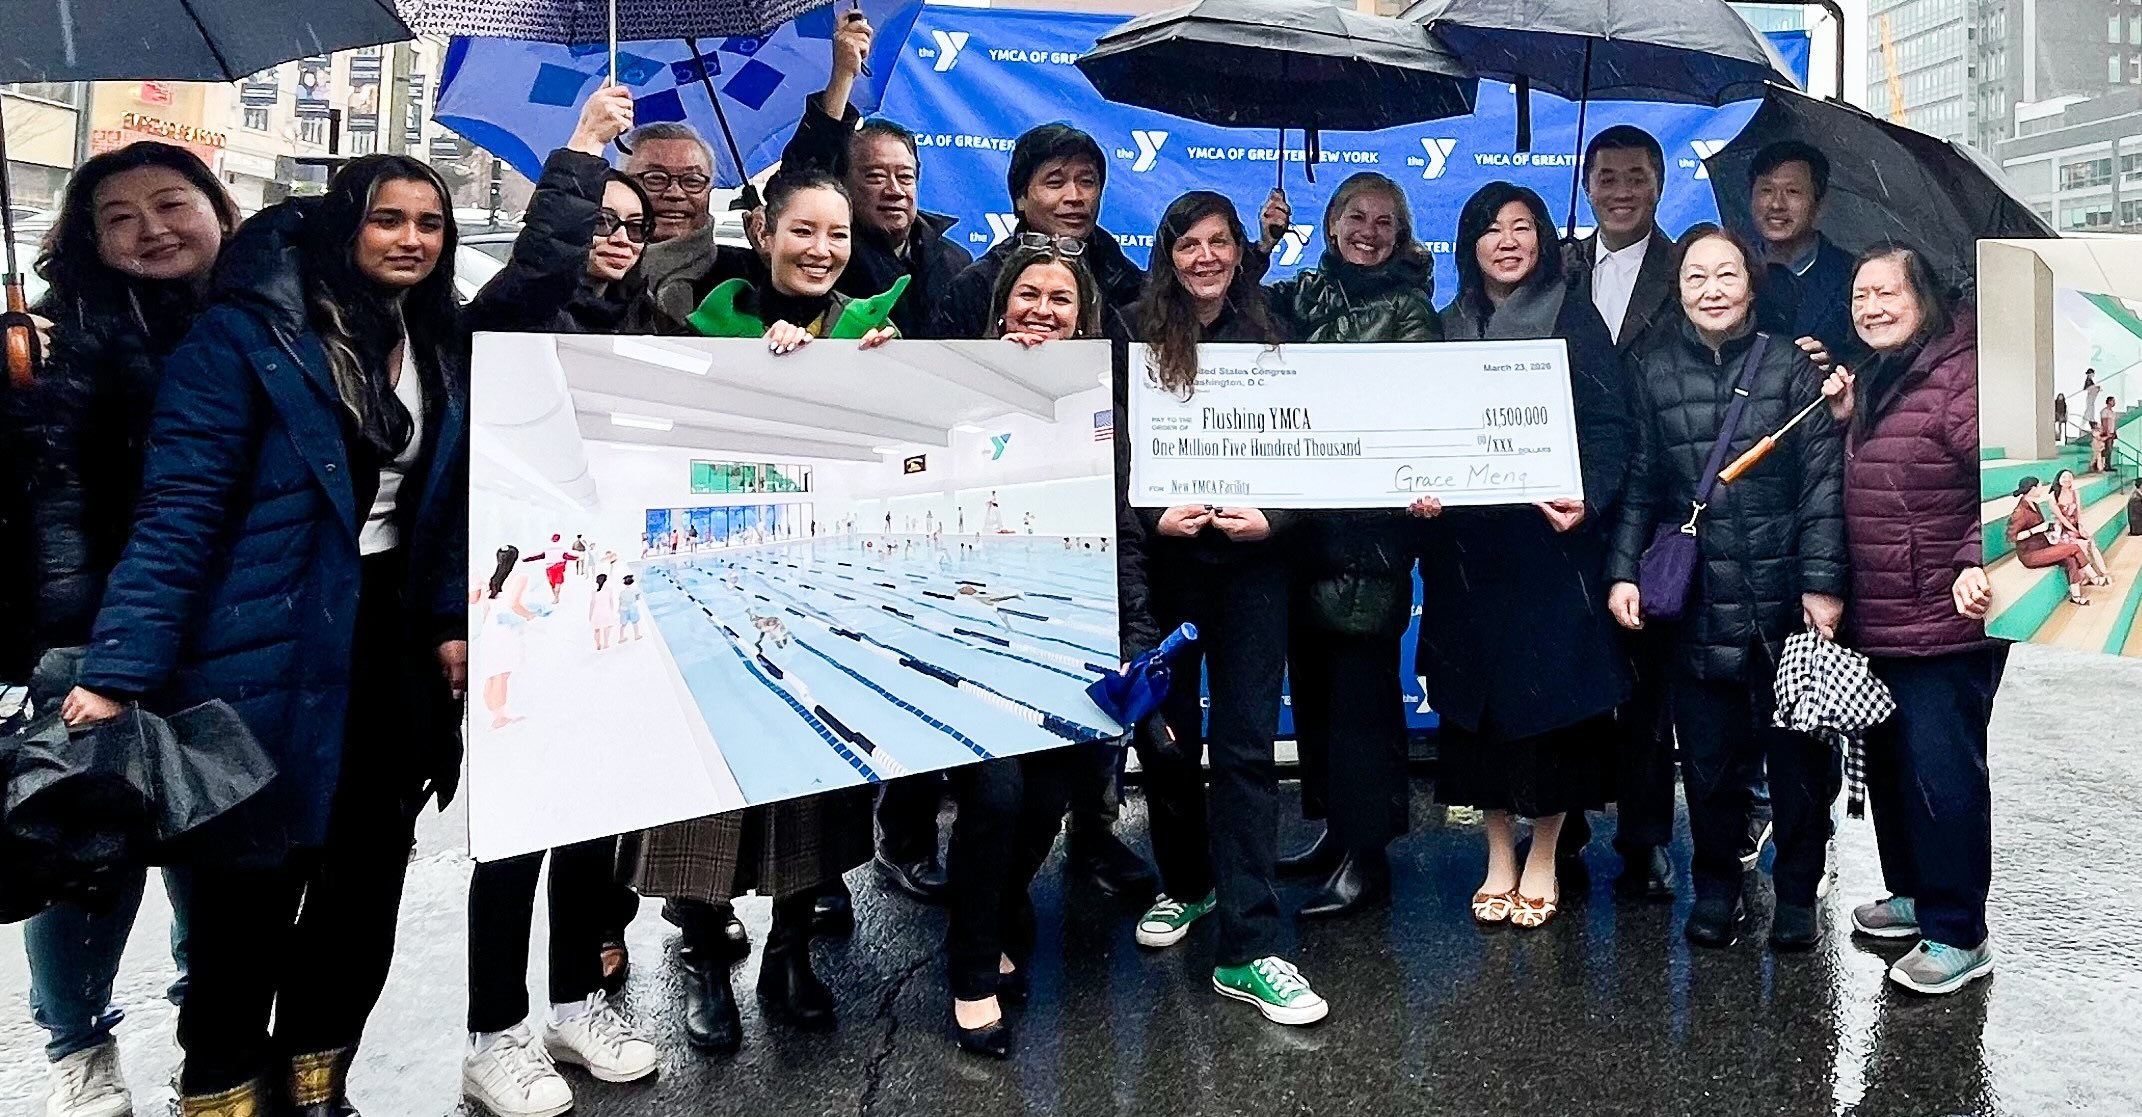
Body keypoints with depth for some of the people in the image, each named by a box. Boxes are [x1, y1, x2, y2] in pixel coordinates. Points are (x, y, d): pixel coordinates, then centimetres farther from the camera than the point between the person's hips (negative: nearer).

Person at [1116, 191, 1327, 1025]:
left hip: (1252, 562, 0)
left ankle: (1249, 947, 0)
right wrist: (1154, 516, -15)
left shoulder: (1272, 338, 6)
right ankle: (1185, 883, 36)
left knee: (1247, 744, -3)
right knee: (1165, 733, 11)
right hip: (1164, 561, 1)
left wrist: (1271, 520, -12)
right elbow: (1109, 454, 0)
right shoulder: (1138, 341, 3)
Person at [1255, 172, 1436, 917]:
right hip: (1300, 514, 5)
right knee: (1309, 672, 11)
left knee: (1362, 679, -4)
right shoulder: (1303, 292, 14)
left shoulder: (1409, 309, 1)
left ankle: (1367, 854, 4)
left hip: (1370, 521, -5)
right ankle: (1335, 826, 26)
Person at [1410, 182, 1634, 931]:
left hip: (1551, 536, -3)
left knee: (1552, 691, 0)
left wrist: (1587, 499, -21)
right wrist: (1419, 489, -9)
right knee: (1477, 693, 6)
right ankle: (1499, 852, 19)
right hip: (1466, 541, 3)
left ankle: (1543, 857, 15)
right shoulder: (1448, 328, 12)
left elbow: (1609, 427, -5)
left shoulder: (1576, 321, 2)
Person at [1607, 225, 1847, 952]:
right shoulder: (1655, 374, 7)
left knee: (1797, 753, 7)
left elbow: (1823, 482, -2)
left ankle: (1797, 893, 23)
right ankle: (1715, 887, 24)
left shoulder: (1792, 366, 1)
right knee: (1708, 754, 8)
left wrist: (1823, 583, -8)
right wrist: (1622, 571, 0)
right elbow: (1641, 485, 9)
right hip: (1697, 602, 1)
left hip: (1783, 599, -1)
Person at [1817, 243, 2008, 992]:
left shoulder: (1961, 373, -13)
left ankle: (1959, 934, 9)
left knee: (1941, 770, -3)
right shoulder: (1874, 381, 15)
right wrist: (1844, 420, 5)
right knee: (1890, 761, 18)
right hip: (1879, 620, 9)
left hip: (1945, 622, -9)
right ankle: (1913, 893, 34)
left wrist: (1978, 561, -31)